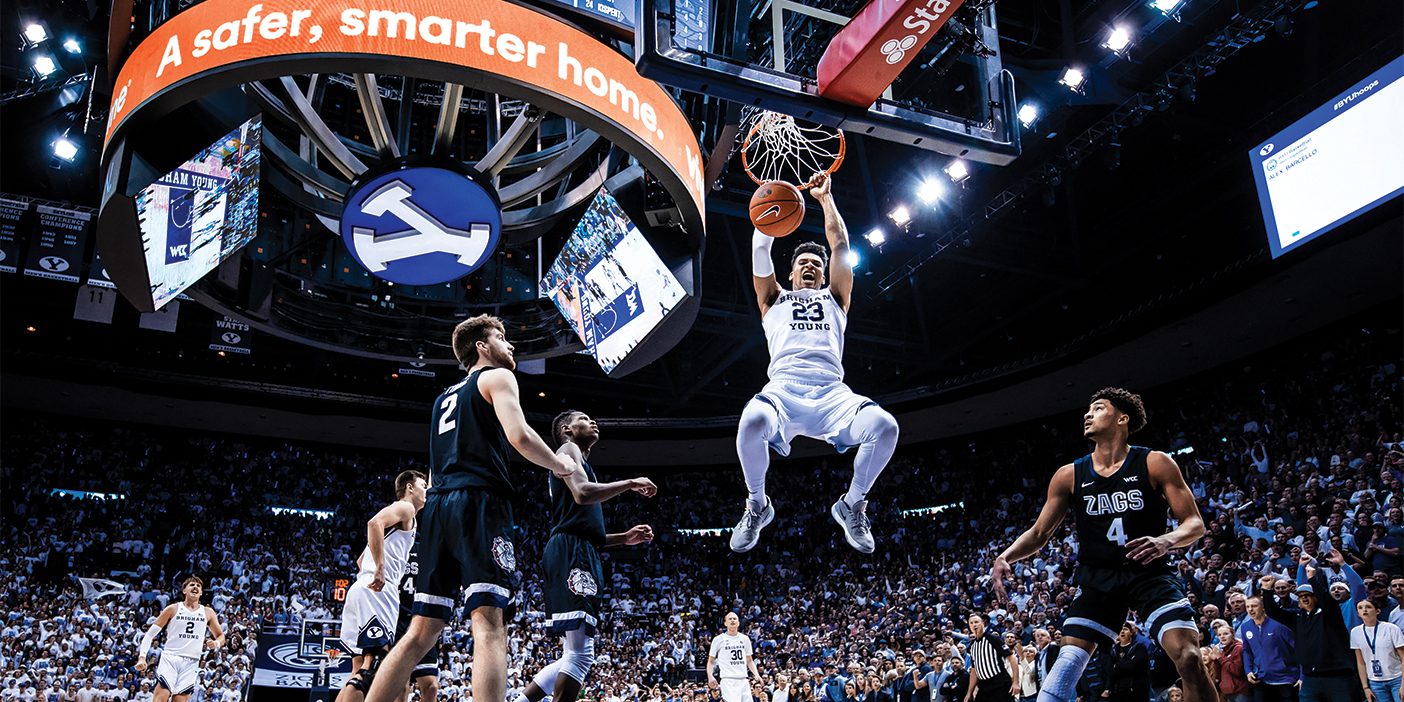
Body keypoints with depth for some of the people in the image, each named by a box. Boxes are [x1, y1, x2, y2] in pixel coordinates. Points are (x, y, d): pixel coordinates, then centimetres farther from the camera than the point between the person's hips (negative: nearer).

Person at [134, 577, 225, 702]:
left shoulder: (208, 613, 11)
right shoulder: (173, 609, 3)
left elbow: (221, 635, 20)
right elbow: (150, 634, 4)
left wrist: (216, 644, -5)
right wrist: (142, 657, -8)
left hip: (191, 663, 3)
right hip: (170, 658, -2)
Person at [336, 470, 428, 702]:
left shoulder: (397, 514, 31)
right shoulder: (405, 508, 2)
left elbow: (361, 560, 35)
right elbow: (374, 523, -20)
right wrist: (380, 568, -24)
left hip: (360, 588, 10)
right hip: (379, 590, -10)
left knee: (360, 669, 11)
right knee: (372, 666, -16)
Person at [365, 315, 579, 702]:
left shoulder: (445, 396, 30)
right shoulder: (497, 377, 6)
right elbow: (519, 435, -10)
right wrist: (560, 465, 4)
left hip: (438, 507, 8)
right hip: (478, 503, -8)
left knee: (421, 633, 8)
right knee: (488, 623, -15)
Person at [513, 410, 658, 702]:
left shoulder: (576, 459, 31)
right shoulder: (568, 450, 3)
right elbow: (583, 493, -19)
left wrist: (625, 538, 23)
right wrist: (631, 483, -8)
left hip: (578, 554, 10)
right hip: (571, 554, -10)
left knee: (575, 655, 11)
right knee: (581, 653, -15)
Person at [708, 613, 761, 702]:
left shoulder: (745, 639, 13)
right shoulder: (719, 639, 1)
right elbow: (711, 661, 6)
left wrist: (756, 674, 5)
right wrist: (710, 676, -10)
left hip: (743, 680, 5)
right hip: (728, 680, -5)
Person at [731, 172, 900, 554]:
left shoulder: (835, 298, 32)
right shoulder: (774, 299, 30)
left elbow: (840, 245, 25)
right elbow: (760, 251, 18)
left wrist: (825, 198, 30)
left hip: (831, 391, 1)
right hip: (783, 387, -1)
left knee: (884, 426, -31)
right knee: (752, 424, -38)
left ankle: (852, 505, -2)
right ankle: (757, 506, -7)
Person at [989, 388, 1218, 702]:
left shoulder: (1155, 464, -5)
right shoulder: (1069, 475, 2)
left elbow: (1195, 523, -6)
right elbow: (1039, 533, 6)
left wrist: (1166, 540, -29)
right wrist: (1005, 557, -13)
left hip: (1149, 573, -2)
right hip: (1098, 577, 2)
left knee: (1189, 657, -18)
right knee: (1069, 659, -9)